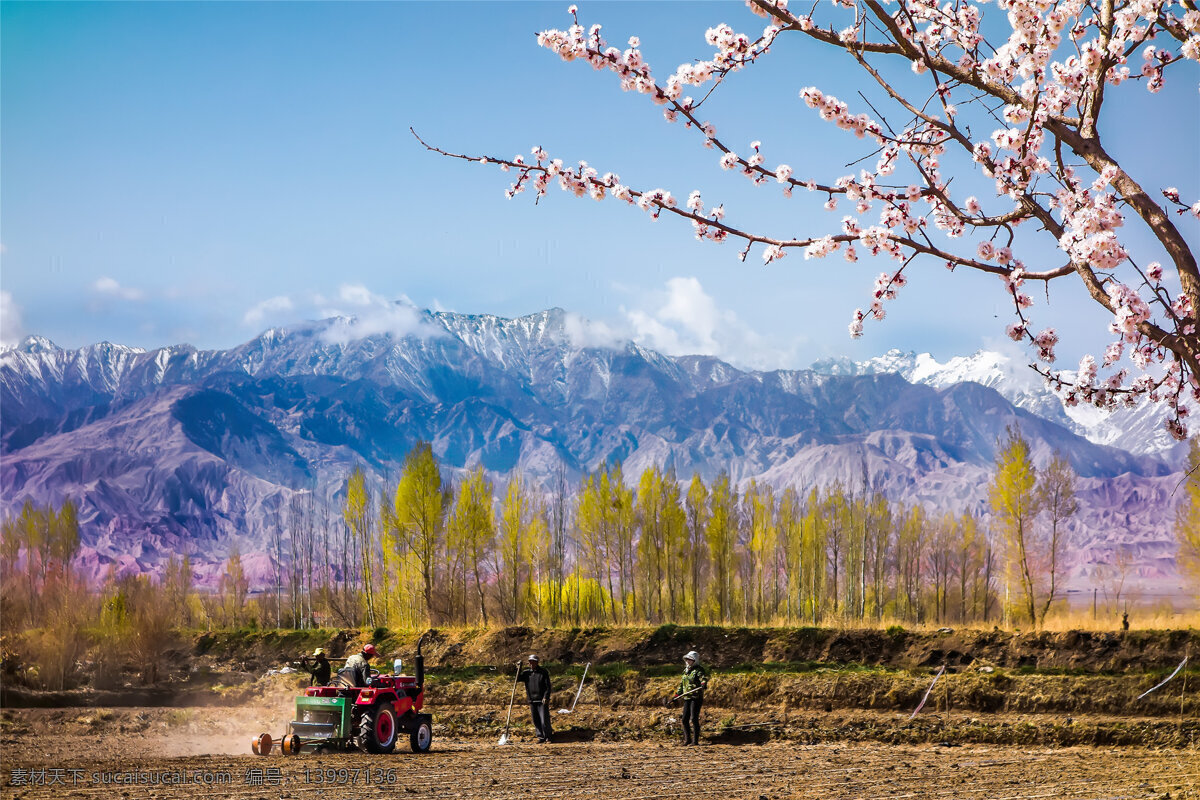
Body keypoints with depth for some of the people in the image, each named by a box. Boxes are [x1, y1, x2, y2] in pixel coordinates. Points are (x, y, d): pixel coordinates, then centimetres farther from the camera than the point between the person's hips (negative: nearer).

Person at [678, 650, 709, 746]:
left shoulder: (699, 670, -7)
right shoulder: (686, 670, 18)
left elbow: (704, 678, -25)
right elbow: (682, 683, 28)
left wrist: (704, 684, -47)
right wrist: (678, 694, 26)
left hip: (696, 698, -8)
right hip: (687, 698, 8)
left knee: (694, 718, -11)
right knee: (685, 719, 6)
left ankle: (695, 740, -7)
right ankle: (687, 739, 16)